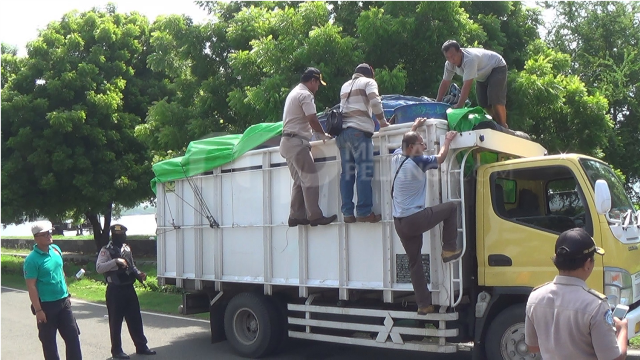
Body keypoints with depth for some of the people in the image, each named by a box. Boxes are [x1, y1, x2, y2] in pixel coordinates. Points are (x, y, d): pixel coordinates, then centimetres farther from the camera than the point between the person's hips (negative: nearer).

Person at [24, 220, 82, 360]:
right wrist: (38, 310, -18)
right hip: (46, 305, -6)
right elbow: (31, 286, -17)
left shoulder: (56, 249, 3)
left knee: (73, 336, 10)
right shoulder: (32, 259, -17)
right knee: (48, 341, 8)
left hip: (63, 302, 6)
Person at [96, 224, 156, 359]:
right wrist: (115, 261, -27)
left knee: (135, 319, 11)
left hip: (129, 289, 7)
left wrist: (139, 274, 5)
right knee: (116, 322, 2)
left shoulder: (127, 249, 13)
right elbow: (99, 268, -20)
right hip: (115, 291, -7)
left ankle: (141, 346, 20)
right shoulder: (106, 250, -8)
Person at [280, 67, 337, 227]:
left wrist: (317, 133, 23)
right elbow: (312, 119, -18)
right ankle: (315, 216, -11)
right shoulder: (305, 95, -11)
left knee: (299, 180, 11)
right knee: (310, 178, -10)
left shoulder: (294, 93, 22)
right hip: (297, 142, -10)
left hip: (287, 142, 10)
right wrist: (323, 134, -2)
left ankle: (296, 216, 10)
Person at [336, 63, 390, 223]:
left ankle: (347, 213, -2)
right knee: (364, 172, -9)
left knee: (347, 173, 3)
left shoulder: (345, 86, 27)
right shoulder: (368, 82, 7)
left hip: (342, 130, 7)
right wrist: (382, 120, 4)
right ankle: (364, 212, -15)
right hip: (359, 130, -7)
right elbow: (375, 102, -8)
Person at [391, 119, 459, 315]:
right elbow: (440, 158, 1)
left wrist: (414, 128, 41)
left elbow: (406, 142, 31)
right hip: (415, 220, -7)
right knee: (451, 207, 11)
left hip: (399, 223, 7)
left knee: (415, 262, 14)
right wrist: (447, 140, 17)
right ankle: (449, 249, 13)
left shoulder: (396, 157, 7)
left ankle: (423, 304, 16)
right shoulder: (418, 162, -14)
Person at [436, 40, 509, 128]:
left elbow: (467, 85, -45)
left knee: (495, 100, -21)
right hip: (483, 75, 8)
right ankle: (496, 124, 20)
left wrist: (459, 105, -45)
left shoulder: (469, 59, -43)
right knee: (483, 102, 4)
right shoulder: (449, 64, -18)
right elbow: (445, 82, -8)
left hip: (497, 68, -8)